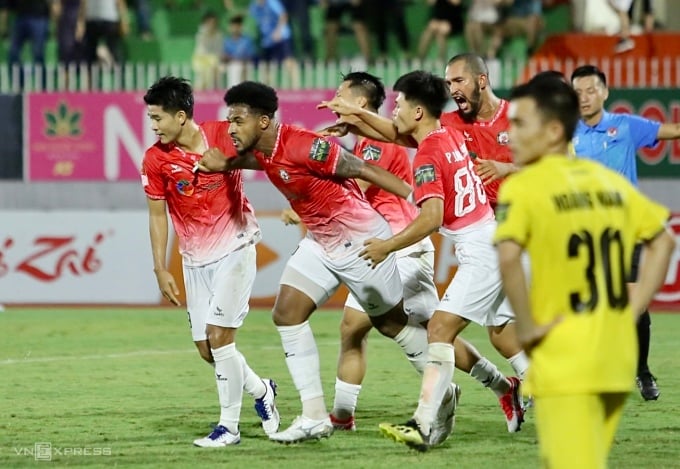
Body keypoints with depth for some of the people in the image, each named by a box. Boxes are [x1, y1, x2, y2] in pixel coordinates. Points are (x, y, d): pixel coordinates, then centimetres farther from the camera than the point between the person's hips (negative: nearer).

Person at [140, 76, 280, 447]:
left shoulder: (224, 136, -12)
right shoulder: (156, 159, -6)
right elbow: (157, 215, 2)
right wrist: (160, 270, 0)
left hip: (235, 249, -4)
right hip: (195, 260, 4)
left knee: (219, 336, -13)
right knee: (205, 348, 3)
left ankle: (229, 426, -1)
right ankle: (261, 391, 30)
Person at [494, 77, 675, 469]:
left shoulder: (523, 187, -10)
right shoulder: (610, 181, 11)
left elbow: (509, 257, -27)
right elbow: (663, 239, 19)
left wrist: (527, 326, -15)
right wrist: (632, 309, 15)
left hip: (564, 362, -7)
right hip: (617, 360, 7)